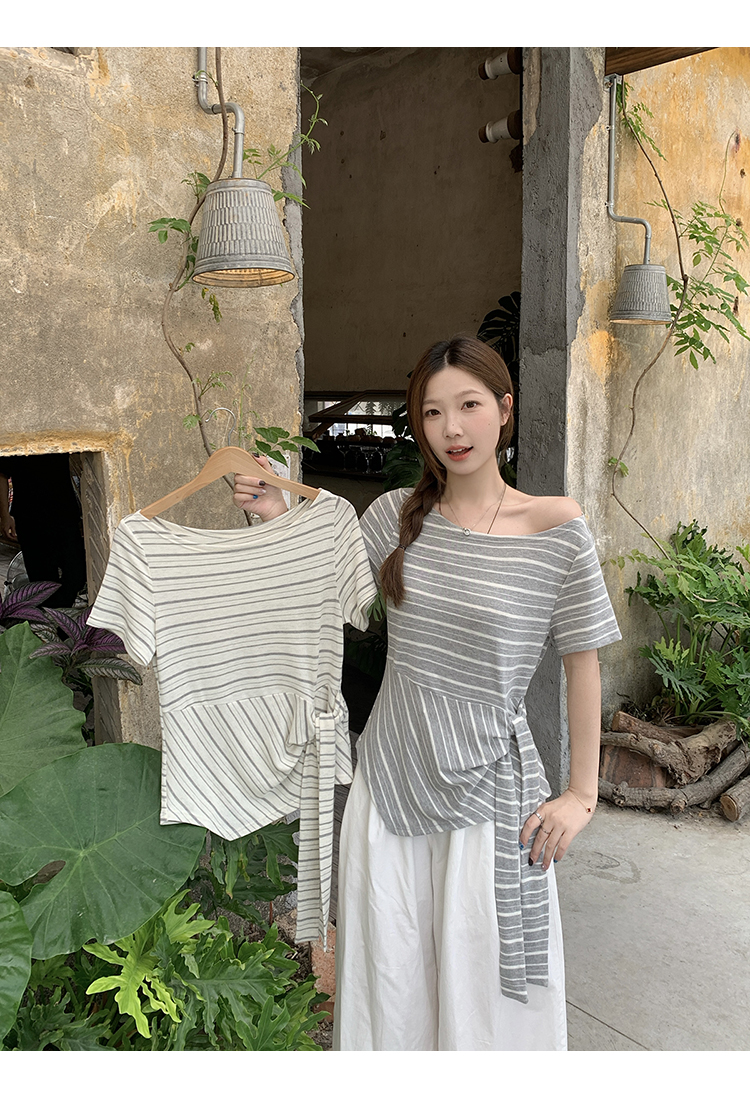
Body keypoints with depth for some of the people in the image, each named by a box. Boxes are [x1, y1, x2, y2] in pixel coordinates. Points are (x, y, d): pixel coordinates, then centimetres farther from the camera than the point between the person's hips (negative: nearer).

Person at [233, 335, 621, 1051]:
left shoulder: (557, 527, -11)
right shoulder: (397, 513, -2)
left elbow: (582, 663, -5)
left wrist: (582, 792, -3)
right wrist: (283, 522, -2)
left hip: (487, 779, -3)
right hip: (390, 771, 3)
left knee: (485, 981, 15)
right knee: (388, 972, 19)